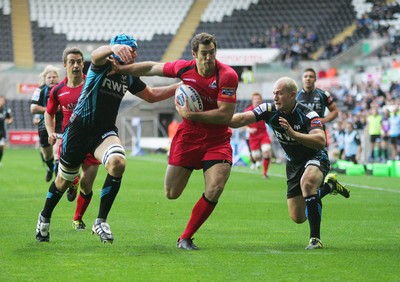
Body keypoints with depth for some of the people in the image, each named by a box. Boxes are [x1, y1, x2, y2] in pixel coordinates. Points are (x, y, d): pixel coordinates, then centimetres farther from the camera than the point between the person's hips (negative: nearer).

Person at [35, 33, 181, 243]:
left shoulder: (129, 77, 7)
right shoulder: (102, 66, -11)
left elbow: (151, 95, 22)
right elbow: (96, 55, -37)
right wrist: (114, 48, -61)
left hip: (105, 132, 4)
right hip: (79, 130, -4)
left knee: (117, 162, -28)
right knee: (64, 181, 10)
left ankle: (101, 222, -18)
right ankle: (44, 218, 40)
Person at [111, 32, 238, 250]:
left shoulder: (227, 76, -18)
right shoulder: (184, 68, -5)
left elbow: (225, 115, -22)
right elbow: (153, 68, 13)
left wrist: (190, 115, -22)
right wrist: (122, 69, 17)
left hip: (217, 140, -3)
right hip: (188, 136, 3)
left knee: (214, 190, -17)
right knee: (171, 193, 1)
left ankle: (185, 238, 0)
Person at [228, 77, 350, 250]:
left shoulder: (307, 115, -28)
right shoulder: (269, 110, -16)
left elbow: (321, 141, -43)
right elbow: (242, 119, -26)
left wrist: (292, 133, -53)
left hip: (315, 158, -6)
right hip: (293, 163, 6)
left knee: (307, 182, -41)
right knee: (298, 217, 7)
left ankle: (315, 238, -31)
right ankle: (329, 185, 35)